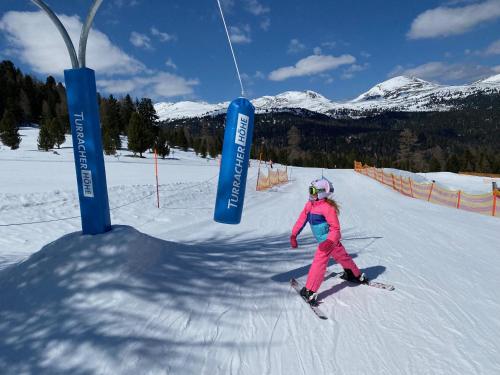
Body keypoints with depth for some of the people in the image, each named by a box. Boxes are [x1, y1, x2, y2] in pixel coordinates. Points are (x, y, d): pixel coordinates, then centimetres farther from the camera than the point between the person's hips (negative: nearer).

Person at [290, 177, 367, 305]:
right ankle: (357, 275, 48)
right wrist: (294, 235, -5)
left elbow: (335, 228, -21)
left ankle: (310, 292, -12)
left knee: (319, 262, -15)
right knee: (342, 256, 26)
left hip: (329, 240, -9)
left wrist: (329, 241, -34)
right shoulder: (309, 204, -1)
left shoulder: (327, 207, -24)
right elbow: (302, 219, 1)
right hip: (326, 240, 9)